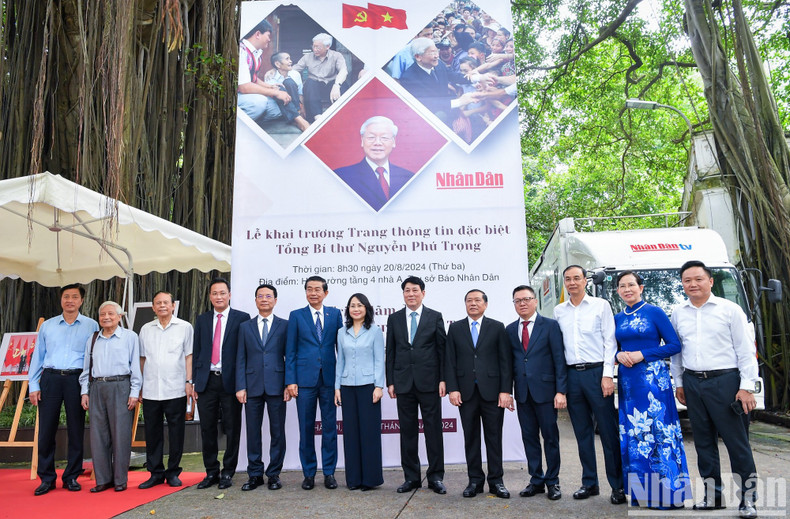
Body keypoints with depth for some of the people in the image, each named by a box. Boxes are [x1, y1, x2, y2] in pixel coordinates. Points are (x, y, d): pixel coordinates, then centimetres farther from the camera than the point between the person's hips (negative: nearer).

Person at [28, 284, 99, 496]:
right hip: (50, 378, 2)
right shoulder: (47, 325, 11)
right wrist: (33, 385, 4)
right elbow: (37, 356, 11)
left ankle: (71, 477, 16)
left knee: (76, 430, 4)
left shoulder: (91, 326, 4)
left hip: (76, 379, -1)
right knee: (46, 429, 2)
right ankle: (46, 478, 15)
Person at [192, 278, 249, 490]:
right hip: (207, 381, 3)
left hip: (230, 381, -3)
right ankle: (211, 472, 23)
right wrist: (196, 381, 5)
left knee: (232, 429, 5)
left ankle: (228, 472, 18)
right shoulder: (202, 320, 11)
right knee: (207, 429, 10)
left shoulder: (242, 318, -1)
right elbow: (196, 352, 11)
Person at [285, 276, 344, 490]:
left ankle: (329, 472, 18)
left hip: (330, 378, 1)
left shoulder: (335, 314, 7)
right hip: (305, 378, -1)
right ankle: (309, 473, 19)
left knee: (330, 426, 6)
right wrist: (290, 380, -4)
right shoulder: (296, 316, 5)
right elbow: (290, 351, 3)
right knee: (306, 428, 6)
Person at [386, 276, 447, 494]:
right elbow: (390, 351, 8)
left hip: (429, 382, -2)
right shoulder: (394, 318, 9)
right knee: (407, 431, 8)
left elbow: (442, 349, 2)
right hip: (403, 382, 2)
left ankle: (436, 477, 14)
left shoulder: (435, 317, 4)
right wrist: (390, 381, 3)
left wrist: (443, 379, -5)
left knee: (433, 430, 3)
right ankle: (411, 477, 19)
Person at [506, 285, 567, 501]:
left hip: (544, 390, -3)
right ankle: (536, 480, 22)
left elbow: (559, 359, -5)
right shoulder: (510, 329, 9)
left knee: (550, 436, 6)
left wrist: (561, 391, -11)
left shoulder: (550, 325, -2)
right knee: (529, 437, 10)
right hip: (522, 392, 3)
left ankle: (552, 481, 20)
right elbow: (509, 361, 9)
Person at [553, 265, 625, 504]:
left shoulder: (601, 305, 2)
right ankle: (589, 483, 21)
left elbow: (610, 341, -2)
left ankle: (618, 486, 10)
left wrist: (607, 375, -10)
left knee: (608, 431, -1)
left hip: (596, 372, -3)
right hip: (571, 375, 4)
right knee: (582, 432, 11)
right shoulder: (559, 311, 11)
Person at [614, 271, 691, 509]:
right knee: (631, 434, 7)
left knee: (658, 430, -4)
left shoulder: (655, 312, -3)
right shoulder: (618, 318, 12)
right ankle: (640, 490, 18)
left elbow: (674, 345, -6)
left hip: (652, 379, -5)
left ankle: (667, 492, 7)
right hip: (627, 380, 5)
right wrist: (619, 355, -4)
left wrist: (642, 355, -14)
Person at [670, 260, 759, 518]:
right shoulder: (678, 313, 9)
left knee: (737, 442, 0)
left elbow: (745, 350, -3)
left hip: (725, 381, -4)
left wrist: (747, 386, -8)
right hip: (693, 383, 4)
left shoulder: (730, 309, -2)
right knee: (703, 442, 12)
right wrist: (679, 383, 13)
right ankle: (713, 496, 23)